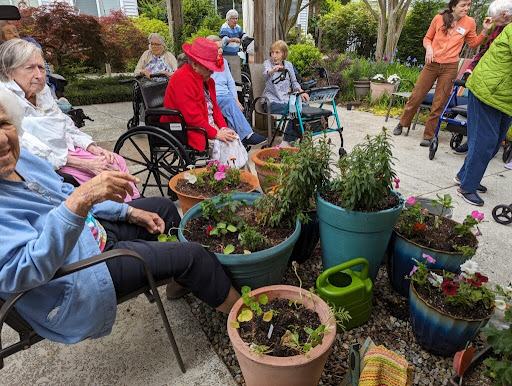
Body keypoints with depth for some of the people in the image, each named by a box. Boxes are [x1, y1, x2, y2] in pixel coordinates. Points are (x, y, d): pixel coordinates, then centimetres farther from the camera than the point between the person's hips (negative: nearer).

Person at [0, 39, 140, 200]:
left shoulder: (42, 91, 5)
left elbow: (66, 125, 12)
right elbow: (35, 152, -21)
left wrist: (94, 148, -4)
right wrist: (84, 164, -23)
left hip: (68, 148, 7)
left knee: (117, 161, -9)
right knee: (108, 170, -19)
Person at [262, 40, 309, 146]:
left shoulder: (289, 65, 17)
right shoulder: (267, 63, 4)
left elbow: (294, 82, 21)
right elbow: (266, 74, -20)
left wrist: (301, 92, 1)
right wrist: (273, 70, -44)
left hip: (286, 99, 5)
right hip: (273, 101, -4)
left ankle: (287, 140, -15)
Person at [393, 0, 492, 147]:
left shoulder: (470, 22, 2)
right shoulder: (439, 18, -2)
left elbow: (473, 43, 13)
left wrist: (485, 31, -3)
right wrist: (428, 48, -11)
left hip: (450, 67, 1)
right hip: (432, 64, 0)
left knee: (438, 104, 1)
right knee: (416, 96, 2)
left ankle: (428, 136, 9)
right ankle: (402, 124, 22)